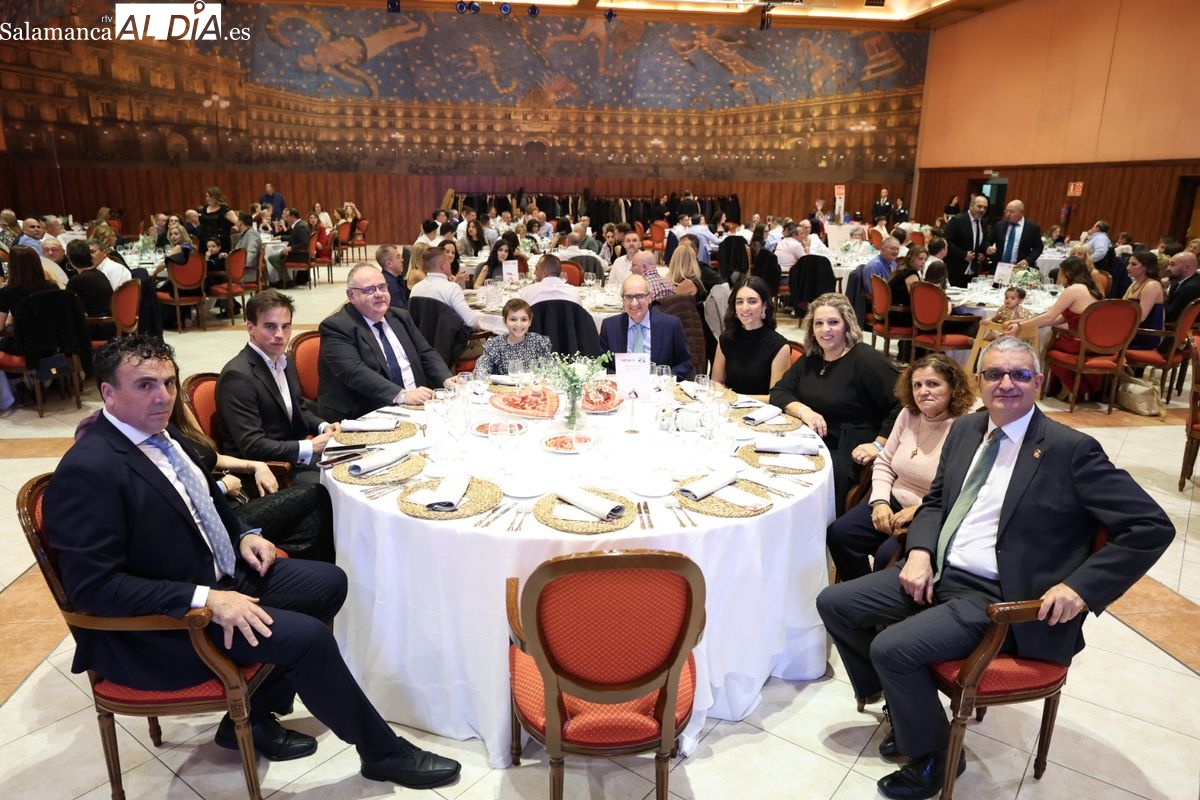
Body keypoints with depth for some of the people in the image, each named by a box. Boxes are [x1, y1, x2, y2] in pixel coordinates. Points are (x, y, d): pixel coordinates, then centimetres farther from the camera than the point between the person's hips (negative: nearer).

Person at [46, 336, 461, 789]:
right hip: (160, 624, -9)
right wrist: (205, 599, -29)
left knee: (329, 582, 7)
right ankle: (384, 752, 1)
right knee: (306, 636, -20)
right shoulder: (88, 470, -23)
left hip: (222, 576, 10)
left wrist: (244, 534, 3)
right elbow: (93, 586, -26)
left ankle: (253, 718, 14)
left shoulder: (161, 433, 3)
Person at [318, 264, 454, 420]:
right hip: (366, 417, -6)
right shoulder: (336, 327, -5)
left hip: (415, 406, 6)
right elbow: (354, 371, -19)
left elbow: (426, 353, 15)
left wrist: (447, 380, -6)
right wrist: (402, 395, -29)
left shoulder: (401, 316, 15)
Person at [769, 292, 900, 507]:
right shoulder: (810, 359, 13)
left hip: (849, 455, -6)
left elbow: (901, 406, -15)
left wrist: (878, 445, -20)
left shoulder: (867, 360, -9)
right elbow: (778, 392, 9)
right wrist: (804, 411, -10)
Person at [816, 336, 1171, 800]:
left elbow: (1152, 527, -11)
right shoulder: (965, 429, 8)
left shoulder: (1071, 450, -11)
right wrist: (920, 552, -2)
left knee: (892, 647, -23)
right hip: (937, 572, 7)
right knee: (834, 603, 1)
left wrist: (1081, 588, -19)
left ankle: (931, 757, 7)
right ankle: (904, 706, 22)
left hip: (998, 599, -7)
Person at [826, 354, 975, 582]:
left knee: (887, 555, -28)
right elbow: (884, 463, 13)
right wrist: (880, 502, -2)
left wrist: (917, 511, -19)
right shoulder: (908, 414, 6)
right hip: (895, 501, 7)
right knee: (837, 535, -12)